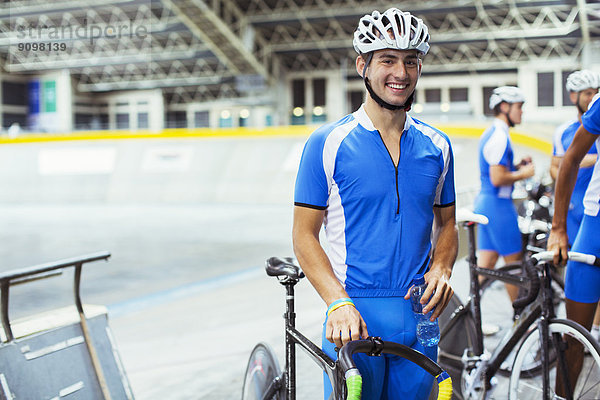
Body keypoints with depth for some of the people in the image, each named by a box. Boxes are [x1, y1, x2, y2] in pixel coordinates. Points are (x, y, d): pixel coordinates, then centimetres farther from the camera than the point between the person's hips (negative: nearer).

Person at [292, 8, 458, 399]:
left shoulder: (436, 146, 7)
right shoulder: (328, 143, -5)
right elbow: (305, 235, -6)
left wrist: (441, 269, -6)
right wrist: (338, 302, -19)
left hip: (419, 318, 4)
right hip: (354, 317, -3)